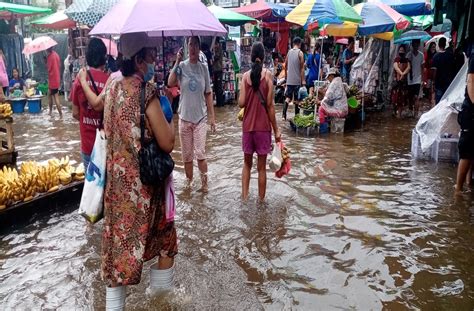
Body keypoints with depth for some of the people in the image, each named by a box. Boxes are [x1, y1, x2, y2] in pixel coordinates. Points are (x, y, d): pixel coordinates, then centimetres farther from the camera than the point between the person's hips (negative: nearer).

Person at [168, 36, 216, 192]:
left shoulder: (203, 68, 2)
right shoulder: (182, 66, -3)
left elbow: (208, 94, 6)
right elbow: (170, 83, -20)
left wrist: (212, 116, 4)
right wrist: (177, 62, -20)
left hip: (201, 117, 0)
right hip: (185, 116, 0)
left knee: (200, 153, -5)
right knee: (186, 155, 10)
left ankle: (204, 183, 9)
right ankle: (189, 181, 26)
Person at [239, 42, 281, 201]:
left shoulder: (245, 76, -1)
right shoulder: (268, 74, -7)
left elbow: (241, 103, -7)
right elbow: (270, 105, -9)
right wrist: (276, 130, -3)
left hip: (248, 126, 2)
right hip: (263, 126, -2)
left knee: (247, 163, 17)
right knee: (261, 167, 8)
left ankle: (244, 198, 17)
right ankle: (261, 201, 18)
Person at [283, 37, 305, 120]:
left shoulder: (289, 52, 6)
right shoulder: (300, 53, -8)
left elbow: (285, 66, 13)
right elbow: (302, 68, -11)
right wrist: (303, 80, -9)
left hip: (289, 80, 4)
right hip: (297, 80, -4)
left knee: (288, 97, 7)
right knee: (297, 99, 6)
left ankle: (284, 115, -4)